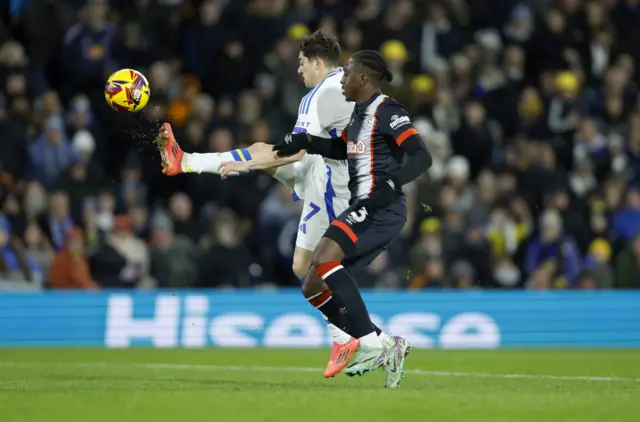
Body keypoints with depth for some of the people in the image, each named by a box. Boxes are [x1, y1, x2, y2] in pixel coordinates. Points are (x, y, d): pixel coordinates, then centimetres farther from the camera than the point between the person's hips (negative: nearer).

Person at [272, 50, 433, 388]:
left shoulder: (386, 111, -10)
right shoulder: (360, 113, 18)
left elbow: (422, 156, -20)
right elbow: (342, 148, 38)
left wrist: (392, 183, -35)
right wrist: (305, 142, 23)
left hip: (380, 208, -10)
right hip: (363, 209, 10)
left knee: (324, 260, -30)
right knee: (312, 287, 5)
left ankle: (371, 345, -26)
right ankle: (384, 350, 4)